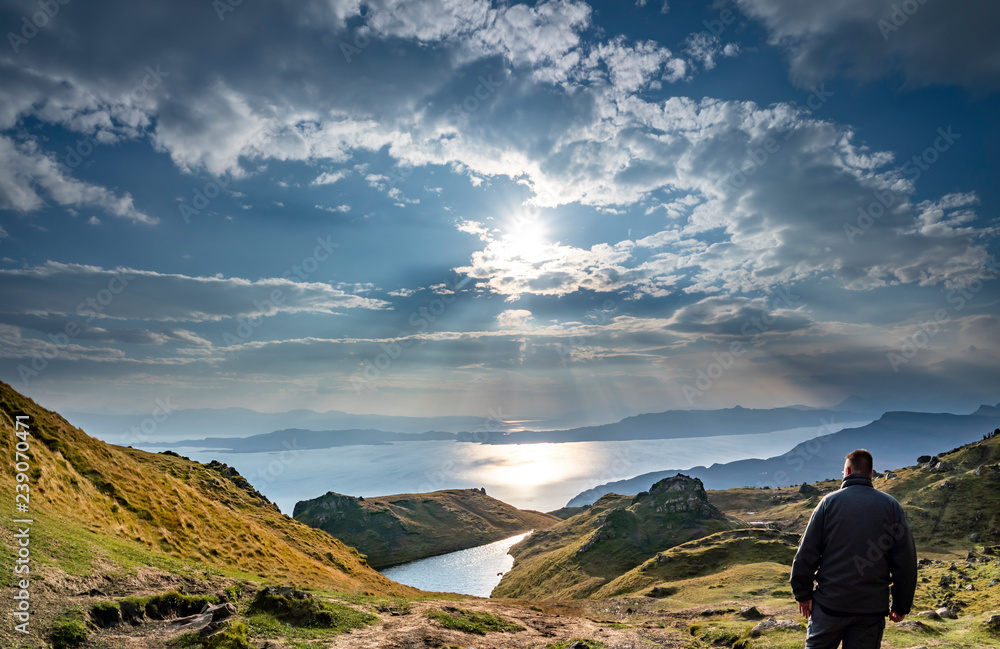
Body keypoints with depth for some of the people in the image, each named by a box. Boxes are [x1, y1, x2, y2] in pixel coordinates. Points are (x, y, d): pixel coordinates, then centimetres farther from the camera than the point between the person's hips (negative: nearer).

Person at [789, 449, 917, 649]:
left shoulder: (830, 501, -3)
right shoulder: (891, 506, 2)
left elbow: (807, 553, -4)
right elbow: (906, 561, 1)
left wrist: (803, 593, 5)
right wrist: (901, 605, 10)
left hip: (830, 602, -2)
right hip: (873, 609, 2)